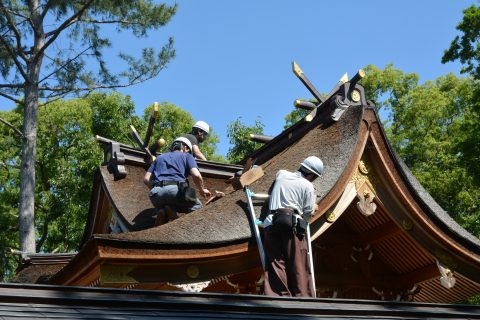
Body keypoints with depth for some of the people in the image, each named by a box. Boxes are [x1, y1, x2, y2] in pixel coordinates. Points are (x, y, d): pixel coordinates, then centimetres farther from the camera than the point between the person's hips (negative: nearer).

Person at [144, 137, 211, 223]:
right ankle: (171, 210, -10)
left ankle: (163, 211, -5)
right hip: (176, 189, -4)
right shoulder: (187, 156, 20)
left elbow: (146, 179, 20)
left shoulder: (159, 157, 32)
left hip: (157, 192, 4)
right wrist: (202, 190, 18)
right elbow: (196, 175, 1)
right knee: (197, 206, 19)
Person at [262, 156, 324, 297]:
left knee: (275, 264, -3)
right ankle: (302, 296, -6)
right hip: (292, 223, -4)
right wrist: (314, 208, 26)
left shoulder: (281, 174, 20)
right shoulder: (307, 185, 5)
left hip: (271, 223, 5)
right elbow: (308, 212, 4)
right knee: (298, 265, -2)